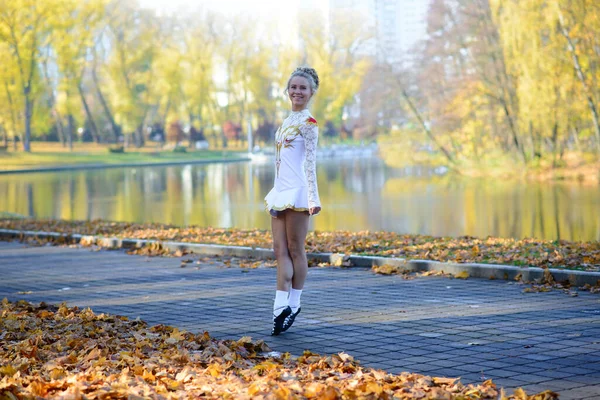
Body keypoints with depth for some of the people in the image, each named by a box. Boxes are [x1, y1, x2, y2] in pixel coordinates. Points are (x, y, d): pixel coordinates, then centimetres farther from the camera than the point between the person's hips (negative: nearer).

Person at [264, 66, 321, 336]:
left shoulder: (308, 122, -6)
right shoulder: (288, 120, 18)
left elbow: (310, 161, -12)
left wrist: (313, 197, -17)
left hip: (297, 192, -8)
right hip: (281, 192, 8)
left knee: (295, 249, 0)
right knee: (280, 250, 2)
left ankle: (293, 305, 9)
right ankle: (281, 306, 0)